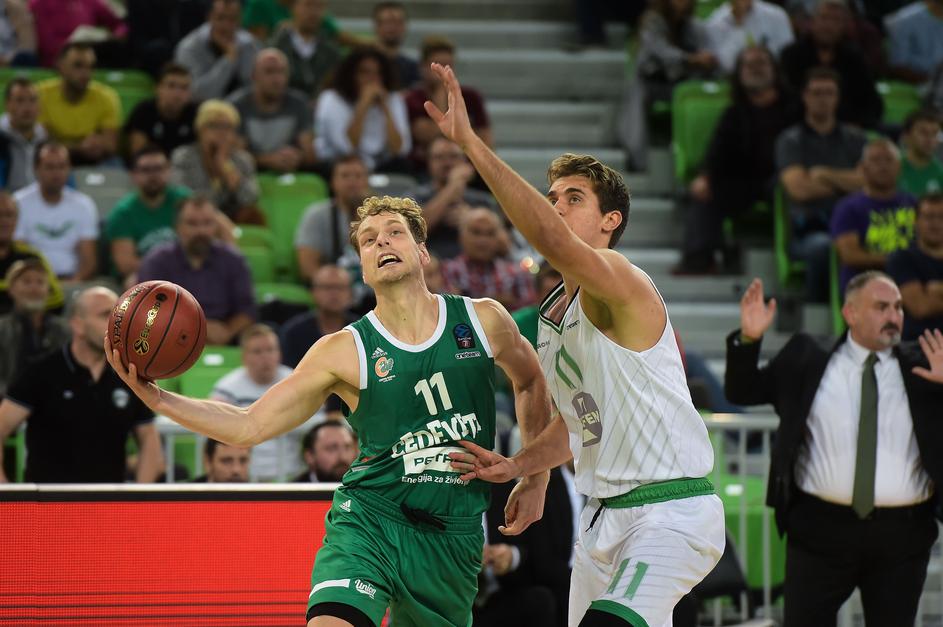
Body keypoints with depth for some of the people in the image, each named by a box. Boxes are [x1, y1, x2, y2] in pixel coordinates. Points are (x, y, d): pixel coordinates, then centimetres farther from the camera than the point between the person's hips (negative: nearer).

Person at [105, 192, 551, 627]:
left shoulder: (484, 321, 1)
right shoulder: (344, 352, -4)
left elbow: (531, 382, 22)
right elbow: (248, 426, -2)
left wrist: (534, 479, 17)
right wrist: (153, 396, -15)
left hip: (453, 534, 3)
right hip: (368, 520, -3)